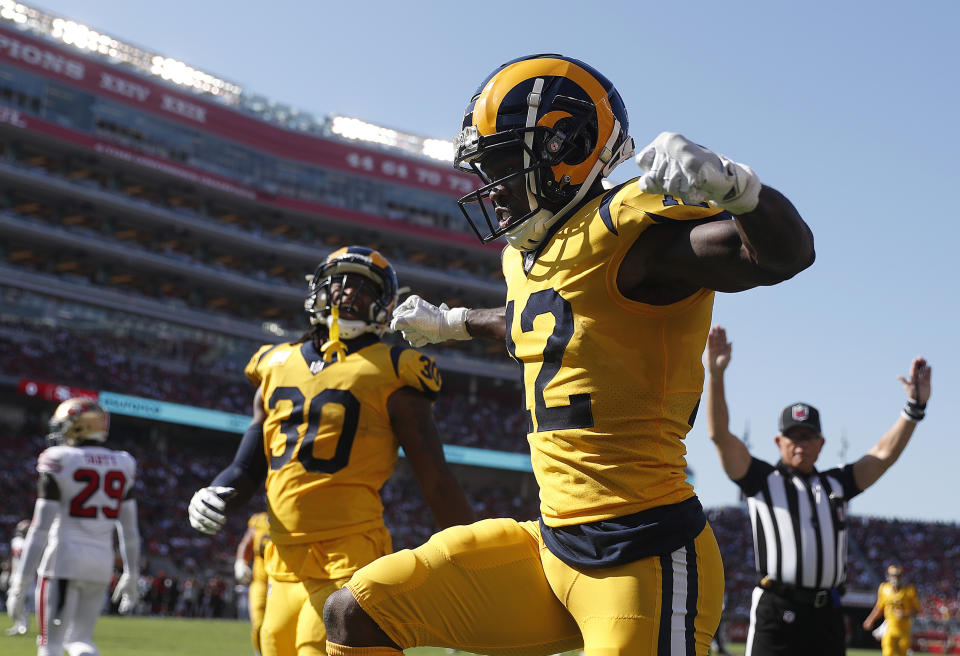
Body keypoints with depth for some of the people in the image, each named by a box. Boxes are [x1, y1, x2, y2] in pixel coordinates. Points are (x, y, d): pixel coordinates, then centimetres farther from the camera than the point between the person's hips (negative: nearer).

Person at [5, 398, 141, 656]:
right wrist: (131, 576, 19)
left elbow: (40, 528, -11)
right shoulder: (122, 465, 7)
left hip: (64, 559, -5)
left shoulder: (59, 463, -8)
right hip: (102, 562, 5)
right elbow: (129, 529, 11)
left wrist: (20, 581, -8)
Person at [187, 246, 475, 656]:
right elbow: (247, 468, 21)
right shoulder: (278, 366, 15)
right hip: (286, 565, 6)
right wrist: (214, 498, -1)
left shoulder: (390, 375, 0)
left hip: (348, 561, -6)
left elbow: (436, 482, -1)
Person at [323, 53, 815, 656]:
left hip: (642, 560, -9)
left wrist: (730, 184, -46)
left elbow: (787, 251, -27)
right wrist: (452, 324, 53)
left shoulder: (629, 233, -14)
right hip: (553, 543, 9)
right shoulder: (529, 255, 13)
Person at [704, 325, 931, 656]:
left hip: (828, 616, 5)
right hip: (777, 615, -5)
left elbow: (884, 454, 16)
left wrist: (915, 406, 6)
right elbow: (720, 435, -3)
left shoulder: (835, 484, 20)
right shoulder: (763, 480, 8)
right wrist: (716, 374, -14)